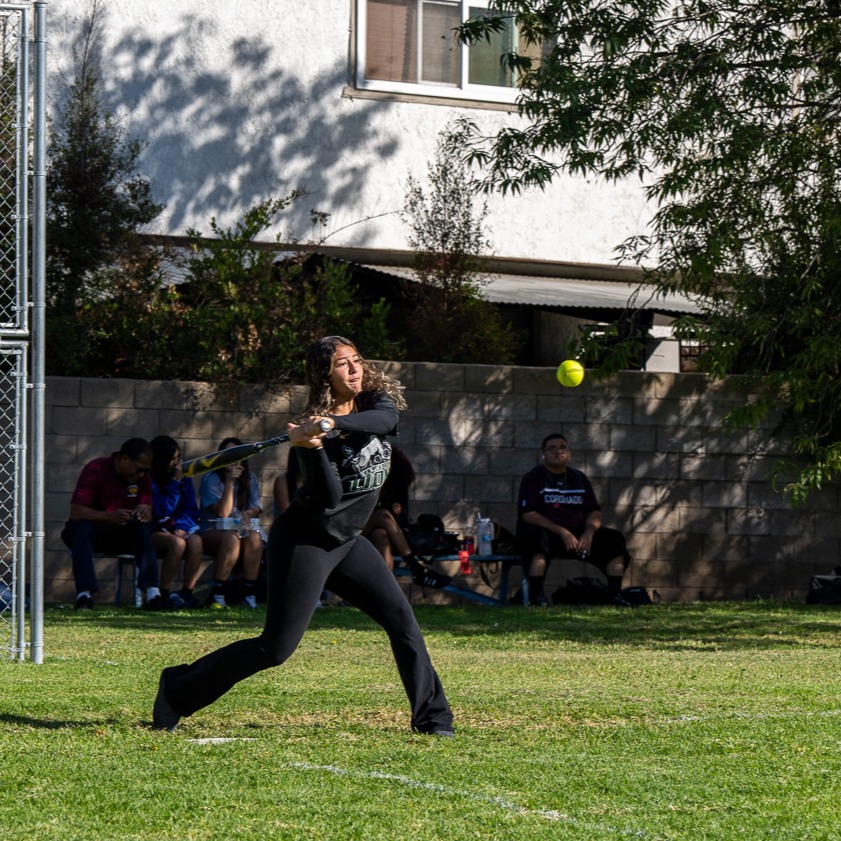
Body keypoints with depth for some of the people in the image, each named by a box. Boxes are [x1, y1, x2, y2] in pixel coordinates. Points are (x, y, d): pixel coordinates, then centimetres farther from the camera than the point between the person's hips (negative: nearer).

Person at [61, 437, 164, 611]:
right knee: (82, 527, -37)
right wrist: (109, 516, -42)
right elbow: (75, 512, -27)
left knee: (142, 528, -26)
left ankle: (152, 592, -34)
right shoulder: (95, 470, -19)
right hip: (90, 530, -4)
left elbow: (147, 511, -5)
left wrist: (144, 514, -31)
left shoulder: (142, 477, -2)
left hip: (120, 534, 4)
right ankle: (84, 594, -43)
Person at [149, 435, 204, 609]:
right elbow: (163, 511, -12)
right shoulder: (150, 480, -6)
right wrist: (174, 483, -14)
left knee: (196, 541, -30)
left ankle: (187, 593, -28)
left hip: (181, 530, 4)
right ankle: (164, 594, -27)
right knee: (177, 543, -36)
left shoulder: (185, 479, 11)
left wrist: (181, 527, -11)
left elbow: (192, 510, 9)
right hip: (154, 534, -4)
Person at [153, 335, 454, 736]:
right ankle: (178, 687, 4)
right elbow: (327, 501, -23)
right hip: (305, 540, -6)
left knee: (402, 621, -3)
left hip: (346, 540, 7)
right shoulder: (312, 426, -16)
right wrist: (313, 449, -36)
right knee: (276, 647, -9)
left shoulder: (377, 400, 0)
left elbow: (385, 420, -26)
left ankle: (432, 718, 3)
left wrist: (332, 424, -40)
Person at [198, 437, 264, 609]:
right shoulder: (211, 479, -4)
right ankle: (217, 594, -34)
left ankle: (249, 593, -30)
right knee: (231, 538, -38)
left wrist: (247, 514, -19)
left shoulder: (250, 479, 11)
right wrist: (230, 481, -19)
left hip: (242, 528, 4)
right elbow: (222, 513, -16)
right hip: (213, 531, -4)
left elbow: (255, 509, 6)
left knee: (254, 537, -32)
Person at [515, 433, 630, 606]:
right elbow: (528, 514, -12)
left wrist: (589, 533, -11)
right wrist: (562, 533, -21)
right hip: (547, 533, -5)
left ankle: (614, 593, -14)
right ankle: (536, 593, -38)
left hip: (578, 534, 5)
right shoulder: (533, 478, 0)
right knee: (538, 538, -40)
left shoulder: (578, 478, 16)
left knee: (614, 539, -12)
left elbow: (594, 512, 12)